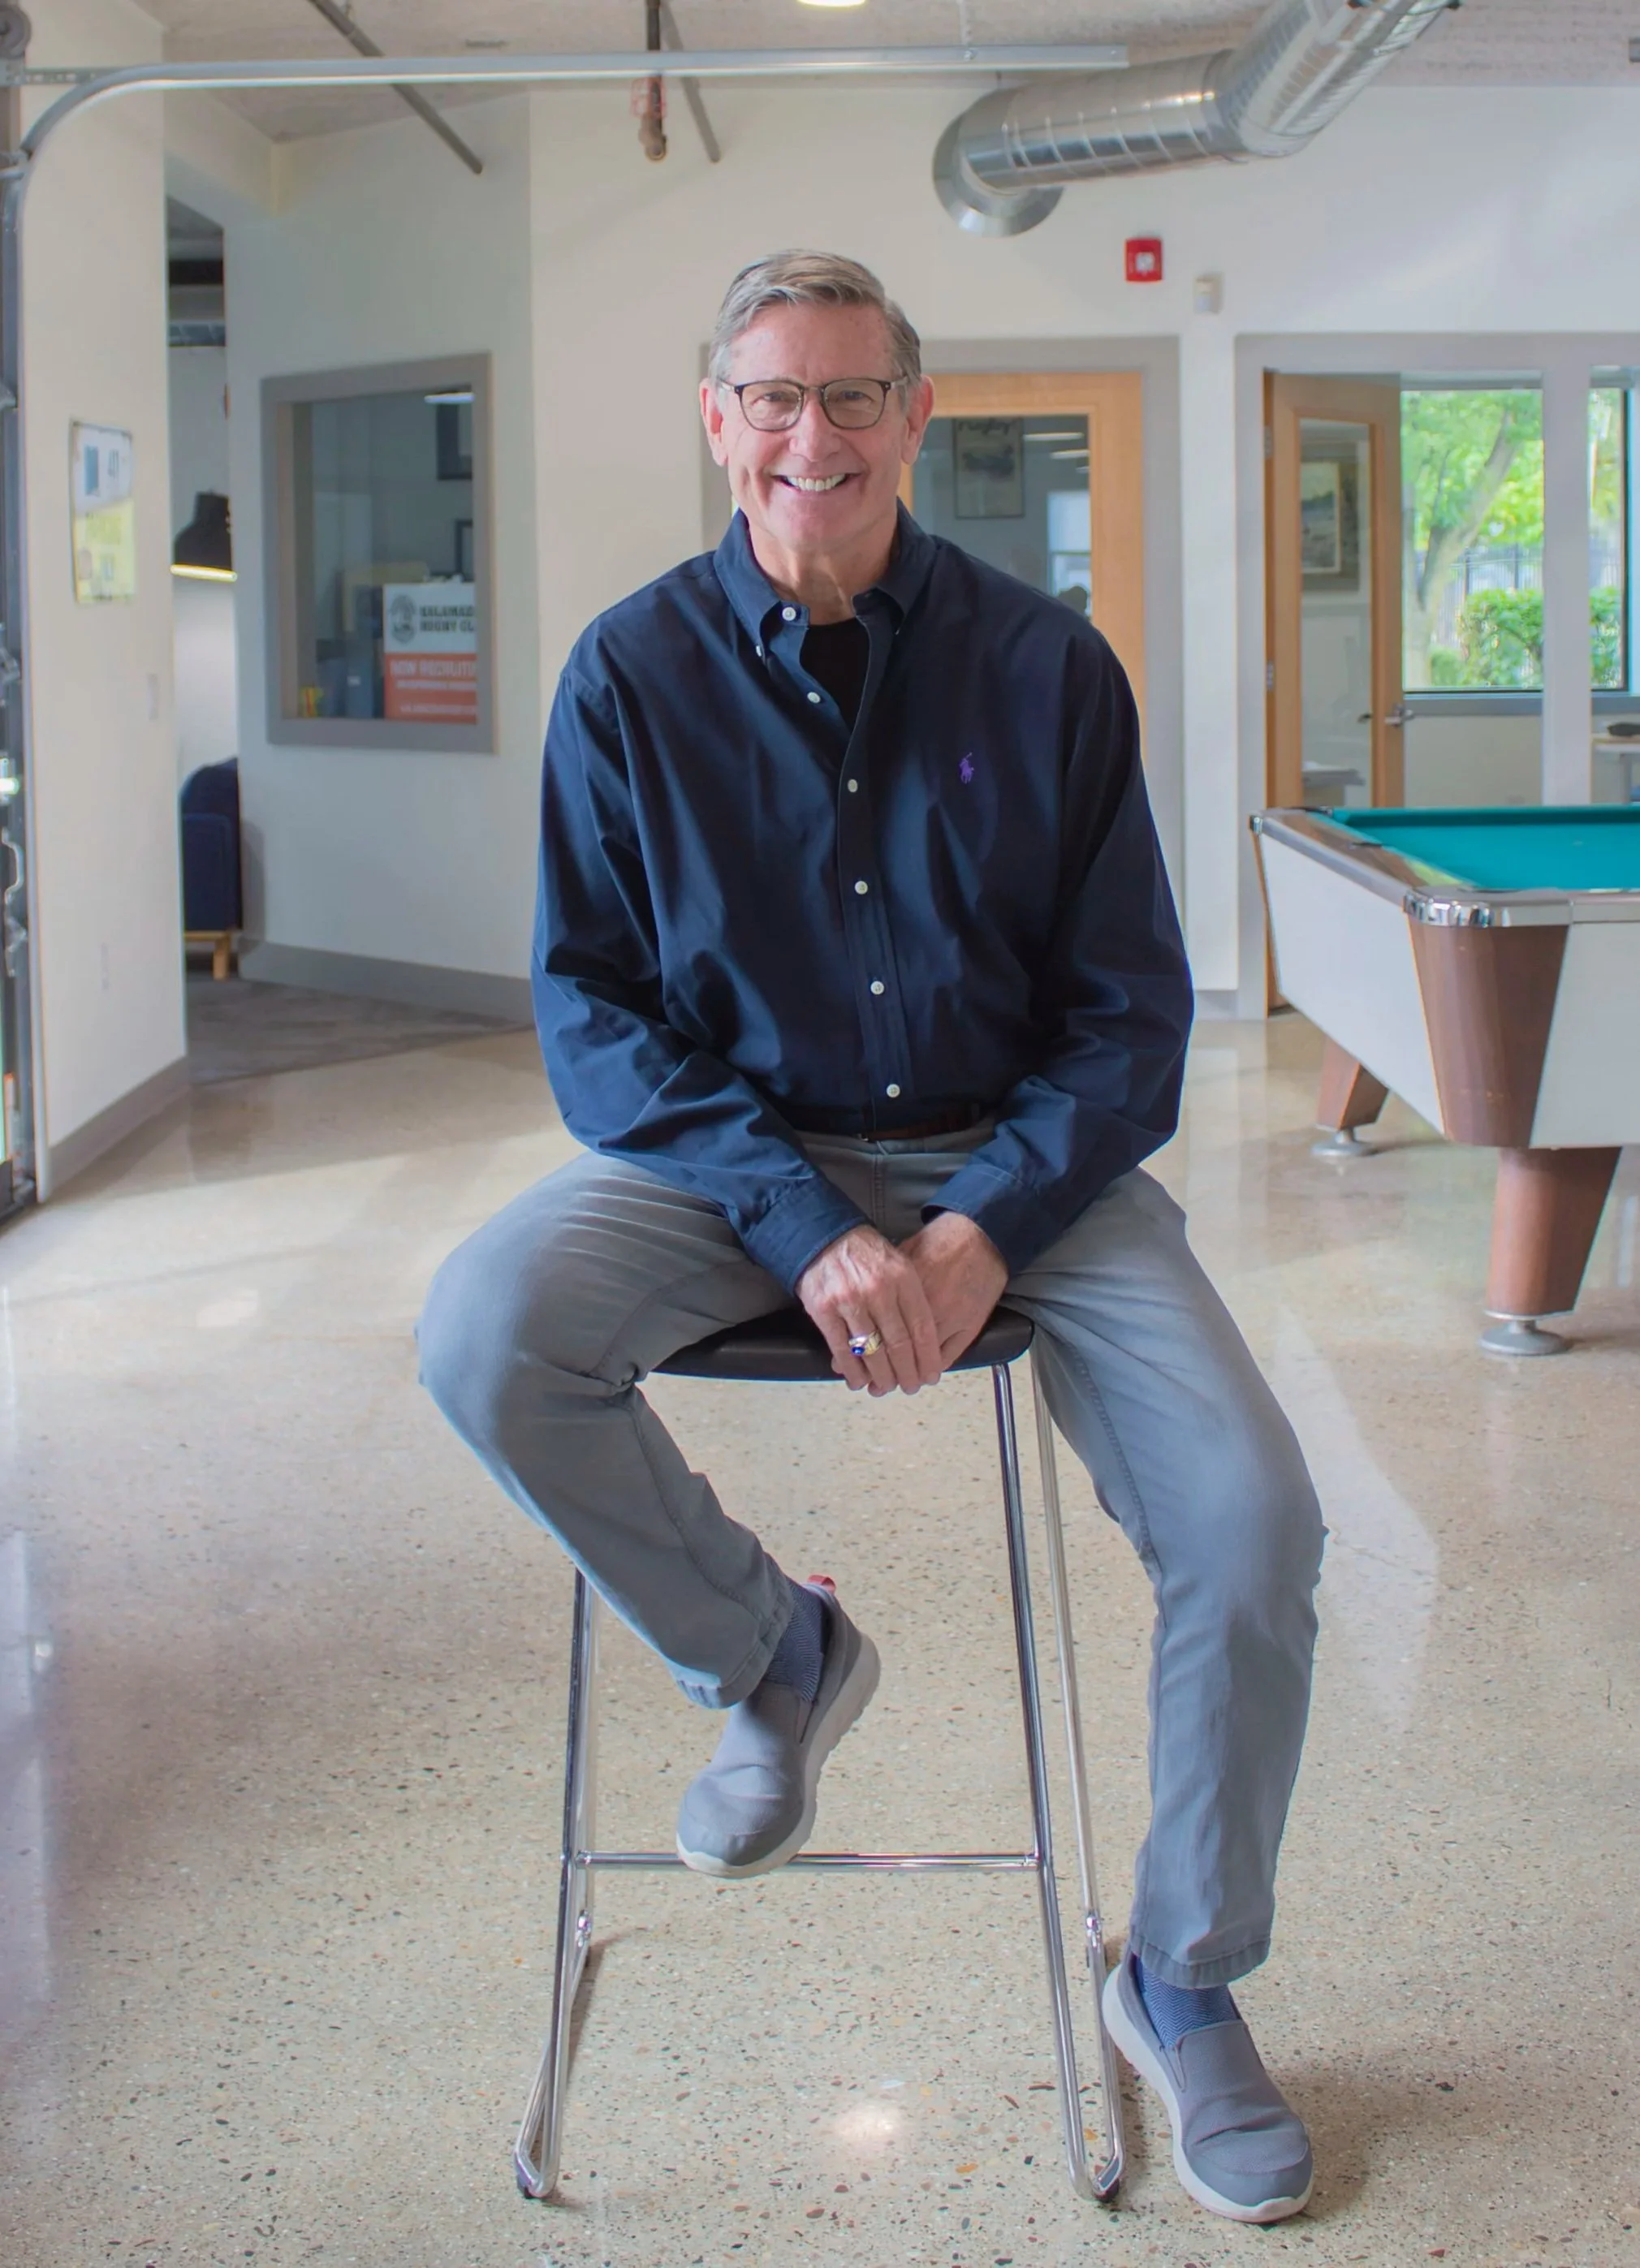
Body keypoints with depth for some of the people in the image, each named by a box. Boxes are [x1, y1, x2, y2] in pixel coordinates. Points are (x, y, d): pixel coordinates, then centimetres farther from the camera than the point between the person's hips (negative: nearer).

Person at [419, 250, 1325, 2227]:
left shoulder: (1046, 666, -2)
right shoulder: (635, 671, -3)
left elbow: (1128, 1014, 0)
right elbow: (591, 1013, -4)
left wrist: (983, 1233, -18)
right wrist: (806, 1225, -19)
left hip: (1015, 1164, 0)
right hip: (729, 1154, 0)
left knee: (1254, 1518, -20)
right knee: (482, 1338, -29)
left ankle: (1184, 1988, 6)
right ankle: (769, 1652, -1)